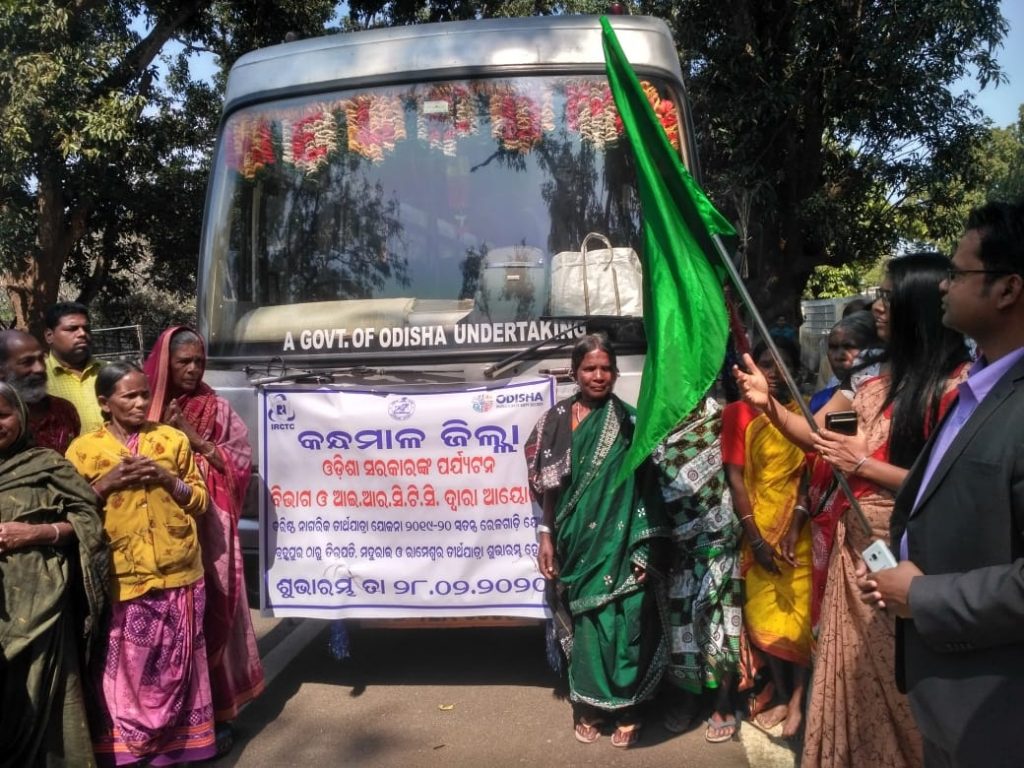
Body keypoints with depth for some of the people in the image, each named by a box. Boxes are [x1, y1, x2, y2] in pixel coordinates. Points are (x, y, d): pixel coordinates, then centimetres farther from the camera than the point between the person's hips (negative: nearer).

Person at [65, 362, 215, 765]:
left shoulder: (173, 439, 7)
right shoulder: (84, 449, 2)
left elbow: (199, 500, 8)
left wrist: (167, 479, -9)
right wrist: (107, 483, -11)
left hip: (178, 575, 1)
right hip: (121, 580, -1)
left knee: (176, 664, 8)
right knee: (124, 666, 2)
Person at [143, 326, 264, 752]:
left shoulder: (218, 409, 5)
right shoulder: (146, 409, 5)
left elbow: (241, 463, 0)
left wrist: (196, 439, -9)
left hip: (209, 529, 0)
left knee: (212, 614, 1)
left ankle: (217, 713, 13)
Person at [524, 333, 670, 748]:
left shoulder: (629, 421, 0)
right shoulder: (558, 420, 1)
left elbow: (647, 487, -2)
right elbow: (549, 485, 4)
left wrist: (645, 550, -7)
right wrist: (546, 536, -1)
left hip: (621, 543, 0)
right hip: (579, 542, 1)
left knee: (626, 620, 0)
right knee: (586, 622, 8)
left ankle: (626, 708, 19)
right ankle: (590, 706, 25)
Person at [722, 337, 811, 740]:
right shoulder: (737, 413, -1)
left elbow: (810, 475, -5)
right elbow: (735, 479, -6)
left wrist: (794, 527, -16)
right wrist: (756, 538, -12)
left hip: (799, 530, 0)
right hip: (757, 530, 0)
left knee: (800, 615, 1)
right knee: (765, 619, 6)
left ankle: (798, 699, 15)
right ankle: (782, 697, 21)